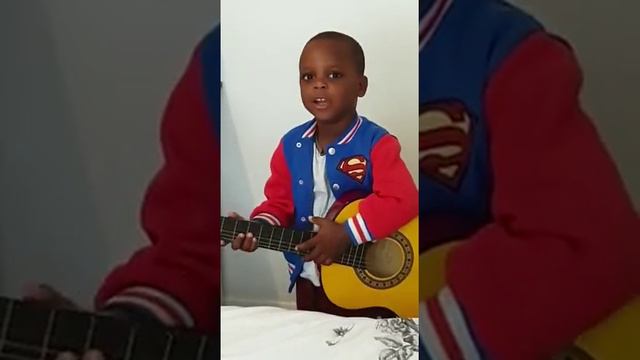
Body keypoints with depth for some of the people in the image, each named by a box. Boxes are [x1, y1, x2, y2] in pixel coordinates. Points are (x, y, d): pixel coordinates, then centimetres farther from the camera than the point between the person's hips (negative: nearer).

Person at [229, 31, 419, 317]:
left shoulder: (377, 143, -18)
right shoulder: (291, 145, -3)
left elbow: (401, 200, -30)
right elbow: (280, 202, 3)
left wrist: (346, 233, -32)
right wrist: (258, 228, -17)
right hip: (308, 281, 5)